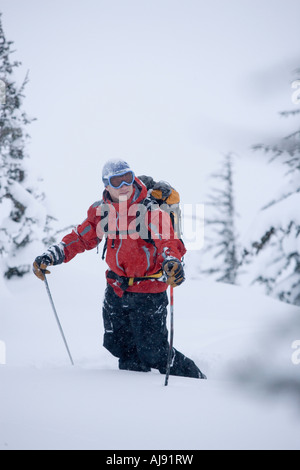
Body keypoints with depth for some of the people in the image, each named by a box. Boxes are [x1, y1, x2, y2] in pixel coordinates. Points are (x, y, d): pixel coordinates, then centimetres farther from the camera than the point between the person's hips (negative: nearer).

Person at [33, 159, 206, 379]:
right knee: (117, 345, 15)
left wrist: (171, 262, -53)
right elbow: (81, 238, 7)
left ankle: (197, 382, 13)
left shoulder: (152, 211, -19)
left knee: (154, 354, -7)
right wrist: (50, 257, -5)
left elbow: (170, 243, -31)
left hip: (149, 292, -6)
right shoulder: (102, 211, -2)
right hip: (116, 289, 6)